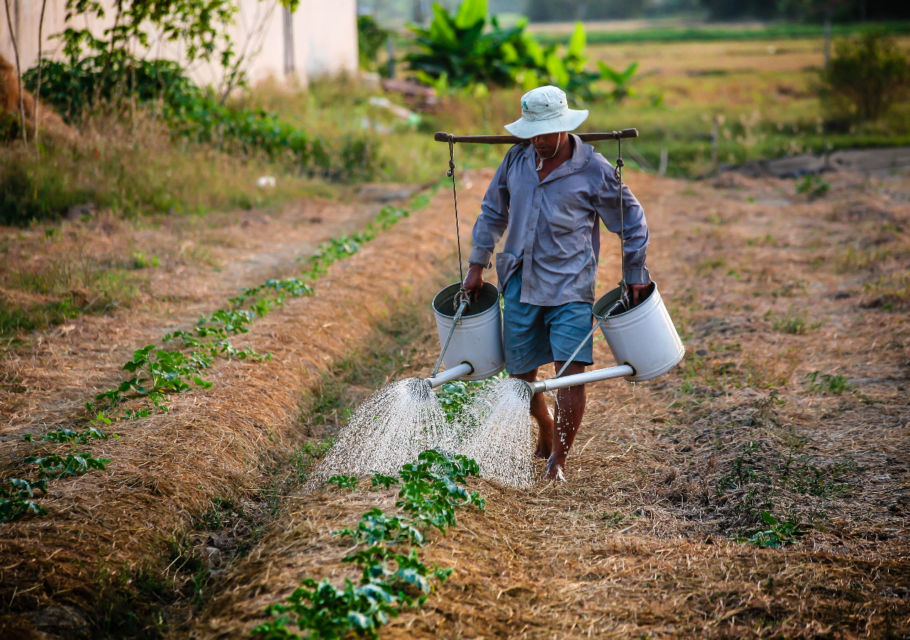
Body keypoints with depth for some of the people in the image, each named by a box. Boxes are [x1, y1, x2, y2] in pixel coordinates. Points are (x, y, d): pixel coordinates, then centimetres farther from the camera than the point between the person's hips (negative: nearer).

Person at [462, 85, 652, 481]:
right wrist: (478, 264, 16)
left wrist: (635, 276, 7)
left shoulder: (593, 170, -7)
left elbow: (631, 221, 5)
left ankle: (558, 458, -2)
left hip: (570, 286, -4)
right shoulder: (516, 159, 4)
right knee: (520, 372, 9)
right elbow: (493, 212, 18)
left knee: (571, 370, -14)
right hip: (520, 284, 4)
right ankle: (546, 432, 37)